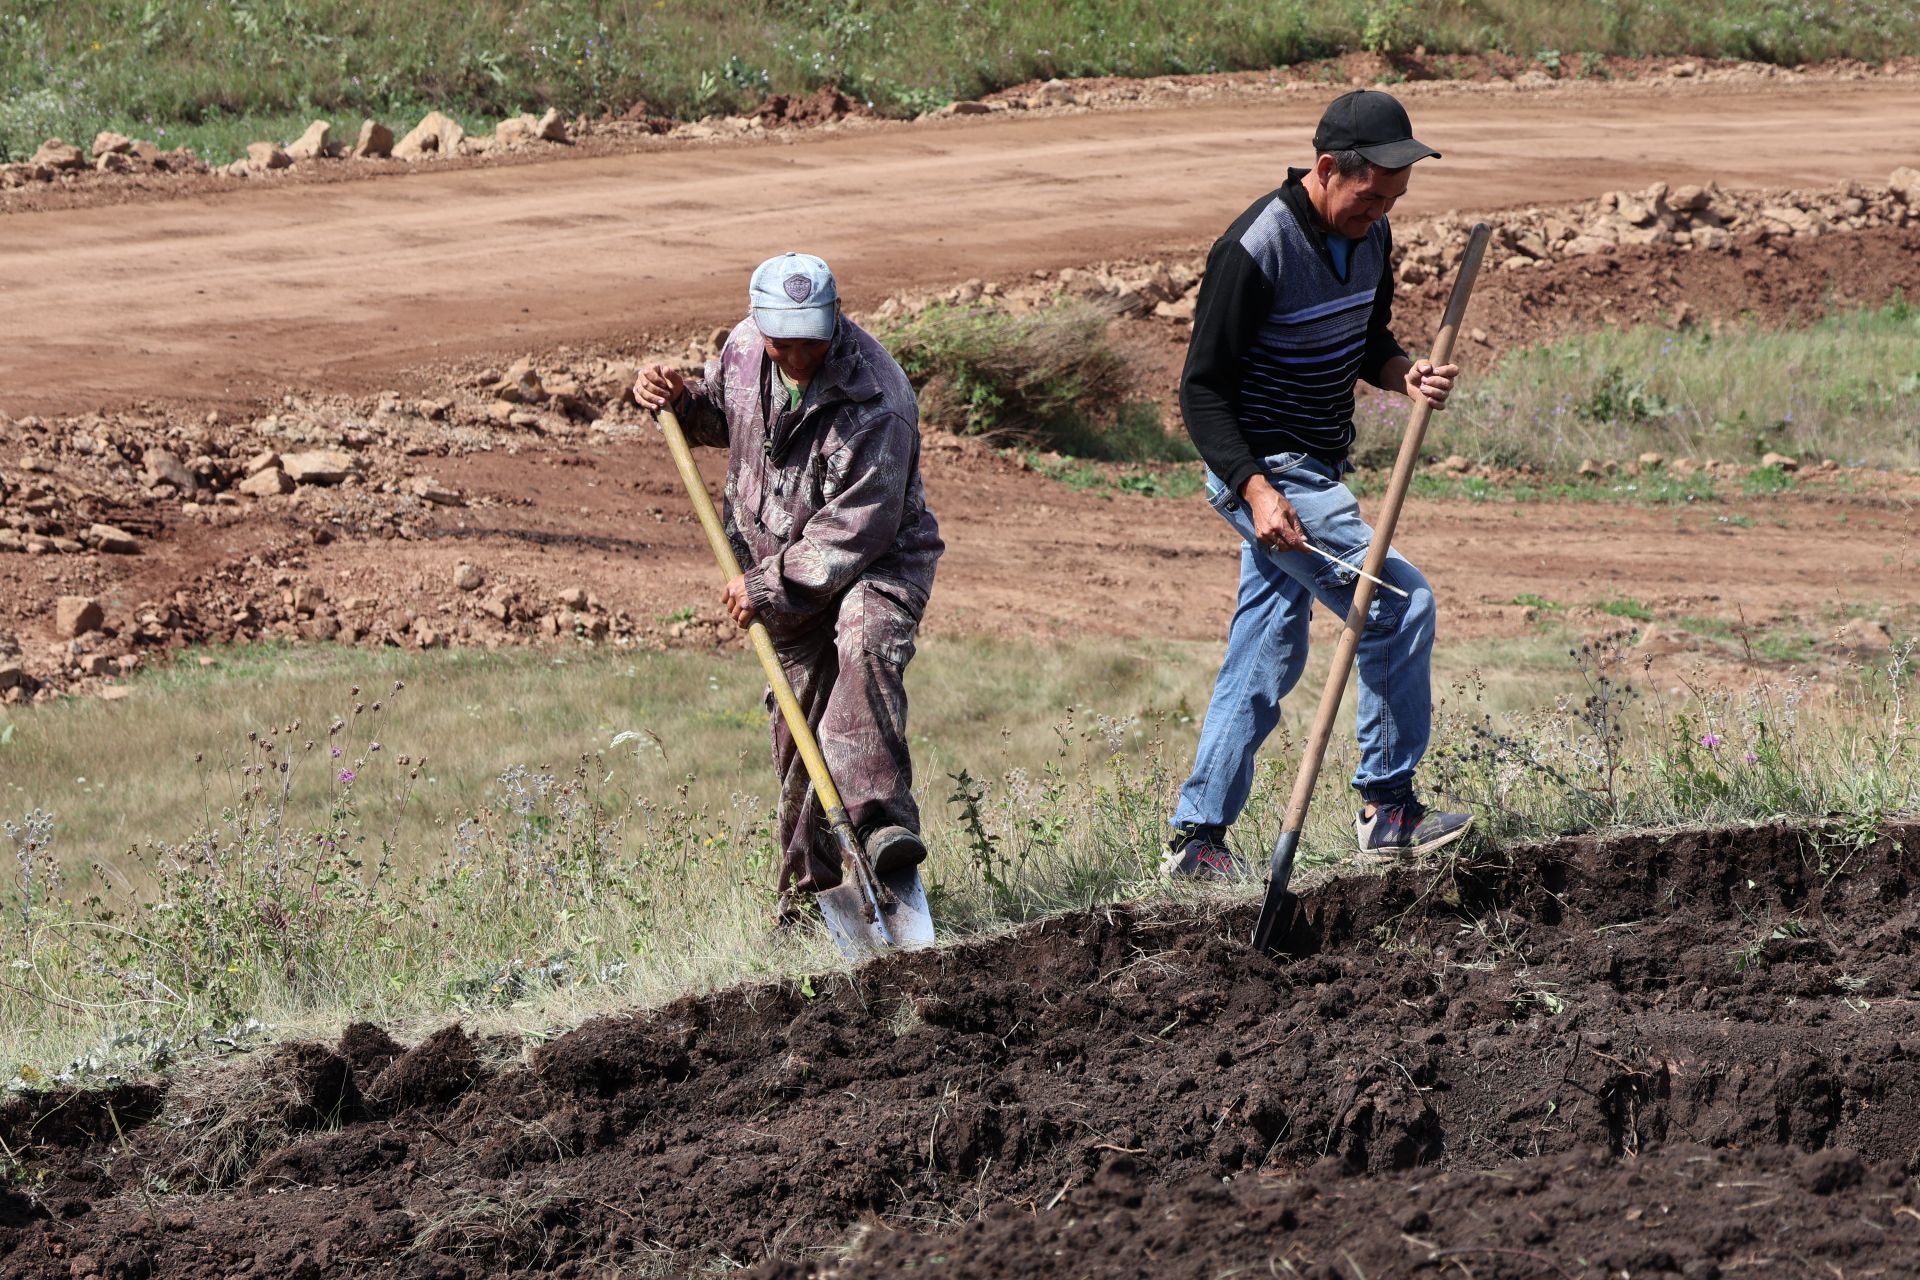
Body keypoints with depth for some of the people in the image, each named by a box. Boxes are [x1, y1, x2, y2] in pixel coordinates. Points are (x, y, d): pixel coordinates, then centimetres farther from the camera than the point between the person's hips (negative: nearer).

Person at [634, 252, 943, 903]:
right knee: (798, 725, 9)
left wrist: (770, 584, -25)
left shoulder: (874, 403, -28)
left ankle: (883, 819, -42)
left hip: (877, 562, -6)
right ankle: (808, 887, 22)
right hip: (788, 574, 6)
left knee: (866, 644, -37)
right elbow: (721, 418, 18)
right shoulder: (745, 347, -6)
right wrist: (680, 401, -4)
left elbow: (858, 528, -27)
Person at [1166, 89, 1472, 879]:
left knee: (1268, 657, 9)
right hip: (1263, 473, -9)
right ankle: (1386, 807, -5)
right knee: (1399, 603, -14)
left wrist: (1405, 375, -4)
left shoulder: (1369, 237, 5)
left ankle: (1198, 839, 14)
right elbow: (1202, 389, -18)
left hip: (1314, 473, 9)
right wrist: (1255, 490, -28)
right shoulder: (1255, 251, -21)